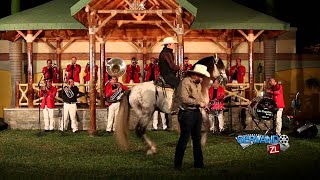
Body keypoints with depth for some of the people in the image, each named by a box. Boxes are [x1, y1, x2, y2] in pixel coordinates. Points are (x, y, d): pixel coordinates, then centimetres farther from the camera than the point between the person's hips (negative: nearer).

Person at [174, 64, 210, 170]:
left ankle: (198, 163, 20)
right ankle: (178, 164, 3)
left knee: (197, 139, 13)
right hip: (187, 113, -9)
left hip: (197, 113, 9)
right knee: (184, 139, -5)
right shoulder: (185, 82, -14)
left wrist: (203, 104, 9)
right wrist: (198, 103, -19)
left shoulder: (198, 84, 15)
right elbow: (184, 99, -24)